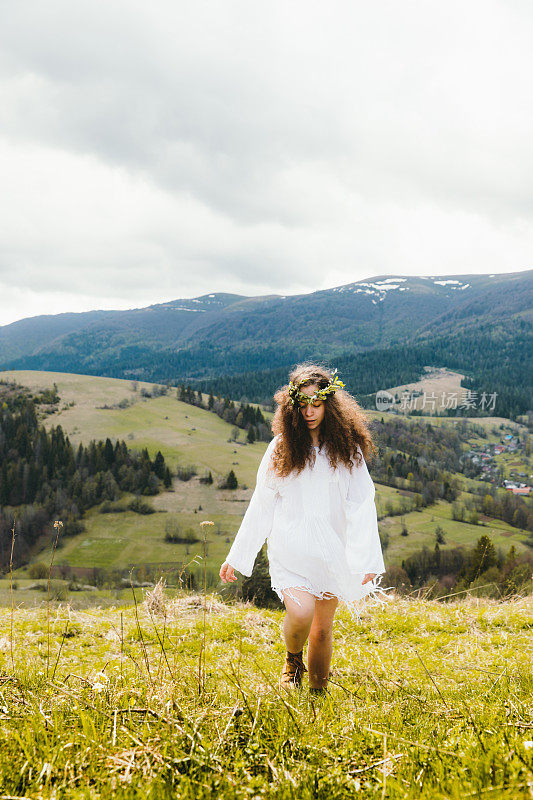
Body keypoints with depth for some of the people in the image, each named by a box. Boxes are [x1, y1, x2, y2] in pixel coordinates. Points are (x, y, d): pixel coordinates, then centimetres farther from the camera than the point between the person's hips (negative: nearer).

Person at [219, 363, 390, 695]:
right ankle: (293, 659, 12)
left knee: (322, 629, 7)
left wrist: (368, 562, -15)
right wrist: (236, 558, 6)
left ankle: (319, 691, 32)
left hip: (331, 549, 1)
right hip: (290, 547, -1)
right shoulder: (281, 447, 1)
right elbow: (261, 505, 5)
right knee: (301, 614, -22)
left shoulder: (347, 449, 1)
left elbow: (362, 505, -5)